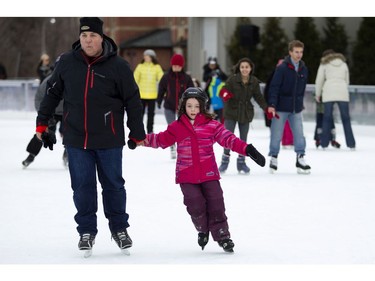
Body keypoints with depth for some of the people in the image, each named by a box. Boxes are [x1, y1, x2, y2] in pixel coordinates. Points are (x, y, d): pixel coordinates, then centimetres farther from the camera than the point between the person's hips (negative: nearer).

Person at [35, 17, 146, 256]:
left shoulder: (118, 66, -8)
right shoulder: (67, 63, -1)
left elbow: (133, 101, 0)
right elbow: (52, 93, 12)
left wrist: (137, 134, 3)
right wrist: (42, 124, 14)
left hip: (109, 139, -2)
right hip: (76, 138, 2)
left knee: (113, 184, 9)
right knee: (82, 187, 5)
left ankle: (119, 228, 24)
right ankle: (87, 231, 18)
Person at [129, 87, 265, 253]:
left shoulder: (212, 126, -1)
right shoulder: (176, 127, 4)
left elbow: (229, 139, -7)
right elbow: (161, 140, 12)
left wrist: (247, 150, -19)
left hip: (209, 174, 0)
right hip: (187, 176, 0)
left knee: (215, 204, -1)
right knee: (195, 205, -7)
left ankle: (222, 235, 12)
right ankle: (202, 230, 19)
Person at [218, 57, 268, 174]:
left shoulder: (254, 82, -3)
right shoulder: (233, 79, -13)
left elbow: (258, 97, 4)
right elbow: (225, 90, -15)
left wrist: (267, 109, -4)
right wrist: (224, 94, -39)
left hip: (246, 112, 3)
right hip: (231, 111, -3)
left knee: (243, 138, 9)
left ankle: (241, 161, 22)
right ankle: (225, 159, 12)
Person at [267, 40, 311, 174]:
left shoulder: (304, 69, 5)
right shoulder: (282, 68, -12)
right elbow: (274, 87, -14)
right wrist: (272, 105, -21)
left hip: (296, 108, 4)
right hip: (281, 107, -4)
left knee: (299, 133, -1)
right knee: (276, 134, 4)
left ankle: (300, 159, 4)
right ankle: (273, 158, 17)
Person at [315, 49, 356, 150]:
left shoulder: (324, 64, 13)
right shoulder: (343, 64, 21)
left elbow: (319, 81, 12)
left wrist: (318, 94, 24)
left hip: (328, 92, -2)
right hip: (342, 92, 2)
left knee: (327, 118, 3)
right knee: (346, 118, 3)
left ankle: (324, 143, 1)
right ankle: (351, 144, 0)